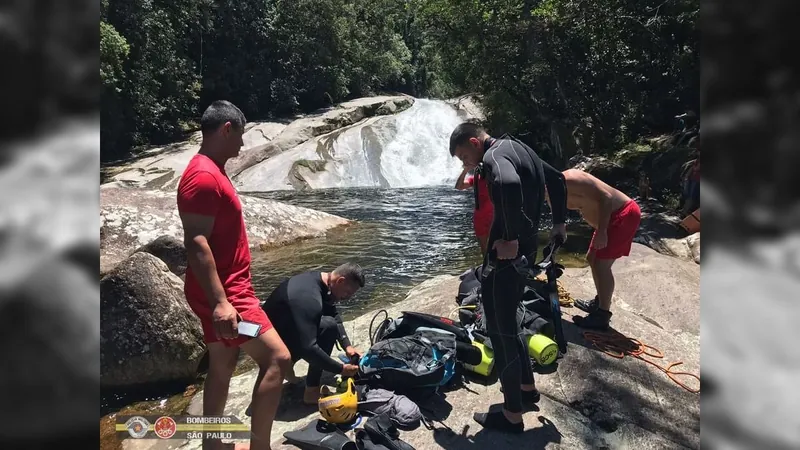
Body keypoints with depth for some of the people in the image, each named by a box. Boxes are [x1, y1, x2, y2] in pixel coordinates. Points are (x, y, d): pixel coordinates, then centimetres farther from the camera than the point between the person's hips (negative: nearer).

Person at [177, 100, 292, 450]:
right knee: (277, 358, -10)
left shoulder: (210, 171, 15)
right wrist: (219, 302, -30)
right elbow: (196, 242, -25)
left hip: (224, 290, 11)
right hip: (223, 293, -11)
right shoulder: (203, 176, -18)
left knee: (223, 366, 16)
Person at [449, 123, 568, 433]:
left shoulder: (495, 155, -16)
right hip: (525, 250, 10)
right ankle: (527, 387, 39)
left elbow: (509, 185, -40)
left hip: (506, 255, -10)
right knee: (508, 323, 24)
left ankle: (512, 415, 14)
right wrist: (559, 223, 27)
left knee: (500, 331, 2)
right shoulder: (518, 149, 15)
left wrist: (510, 239, -29)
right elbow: (557, 180, 27)